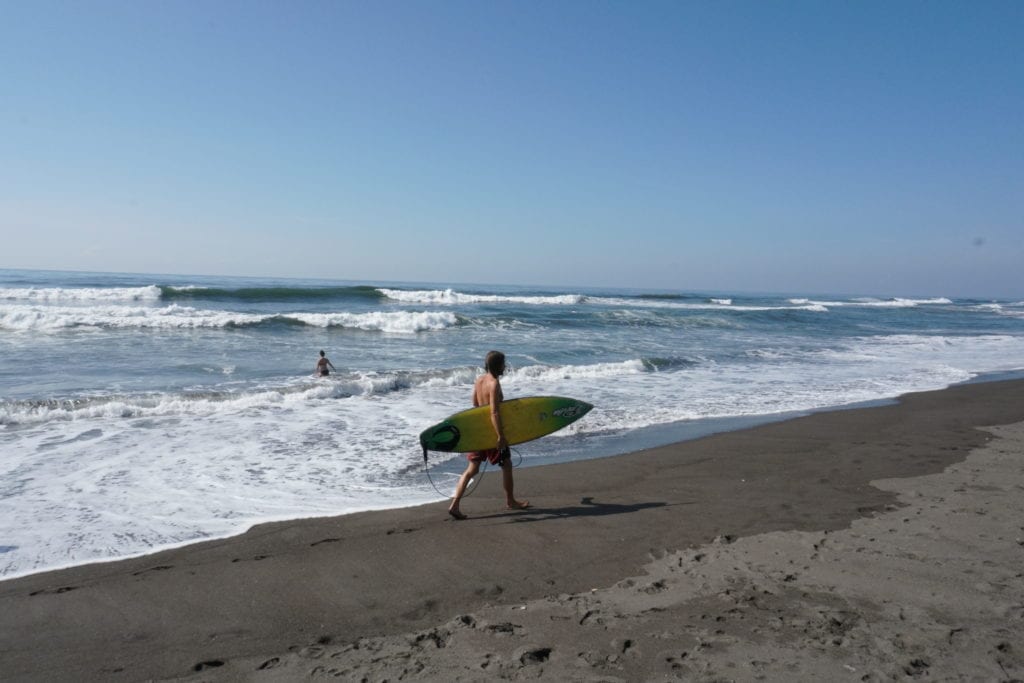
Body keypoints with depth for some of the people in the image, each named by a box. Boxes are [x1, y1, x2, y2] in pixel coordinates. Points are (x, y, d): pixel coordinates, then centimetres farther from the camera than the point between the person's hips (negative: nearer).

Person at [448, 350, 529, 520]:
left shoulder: (479, 380, 5)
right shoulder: (494, 384, -19)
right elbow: (494, 413, -25)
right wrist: (501, 437, -24)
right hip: (491, 432, -7)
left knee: (472, 469, 8)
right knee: (506, 465, 13)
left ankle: (454, 505, 0)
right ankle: (510, 501, 27)